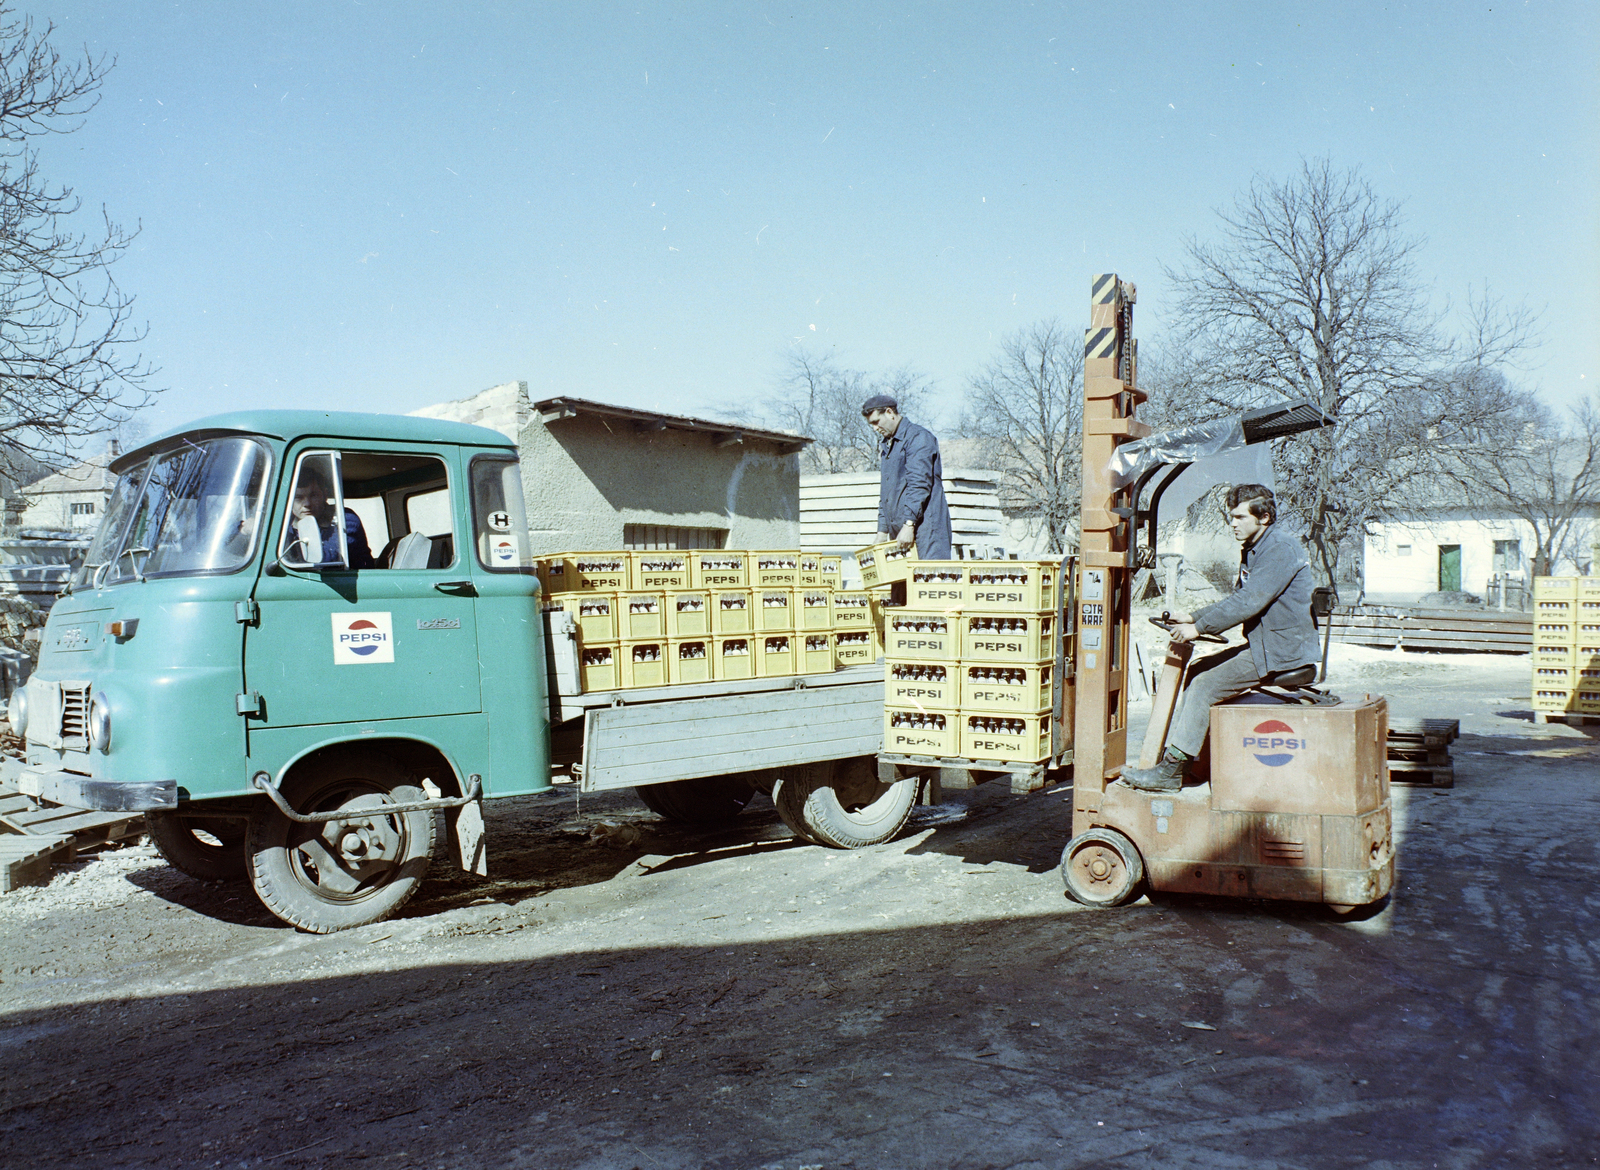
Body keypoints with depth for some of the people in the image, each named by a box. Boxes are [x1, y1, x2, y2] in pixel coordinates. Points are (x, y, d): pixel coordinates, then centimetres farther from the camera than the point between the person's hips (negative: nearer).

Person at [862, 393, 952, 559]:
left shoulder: (918, 437, -6)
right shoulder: (886, 446, 22)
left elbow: (919, 483, -15)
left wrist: (909, 524, -21)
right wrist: (882, 529, 18)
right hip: (897, 530, 8)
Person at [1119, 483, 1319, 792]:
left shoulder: (1281, 549, -17)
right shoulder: (1252, 550, 16)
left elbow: (1249, 602, -26)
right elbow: (1237, 600, 19)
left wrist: (1199, 628, -23)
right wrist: (1192, 617, 7)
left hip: (1282, 652, -10)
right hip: (1262, 645, 10)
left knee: (1206, 685, -18)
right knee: (1195, 671, 8)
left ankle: (1171, 769, -16)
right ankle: (1173, 751, 8)